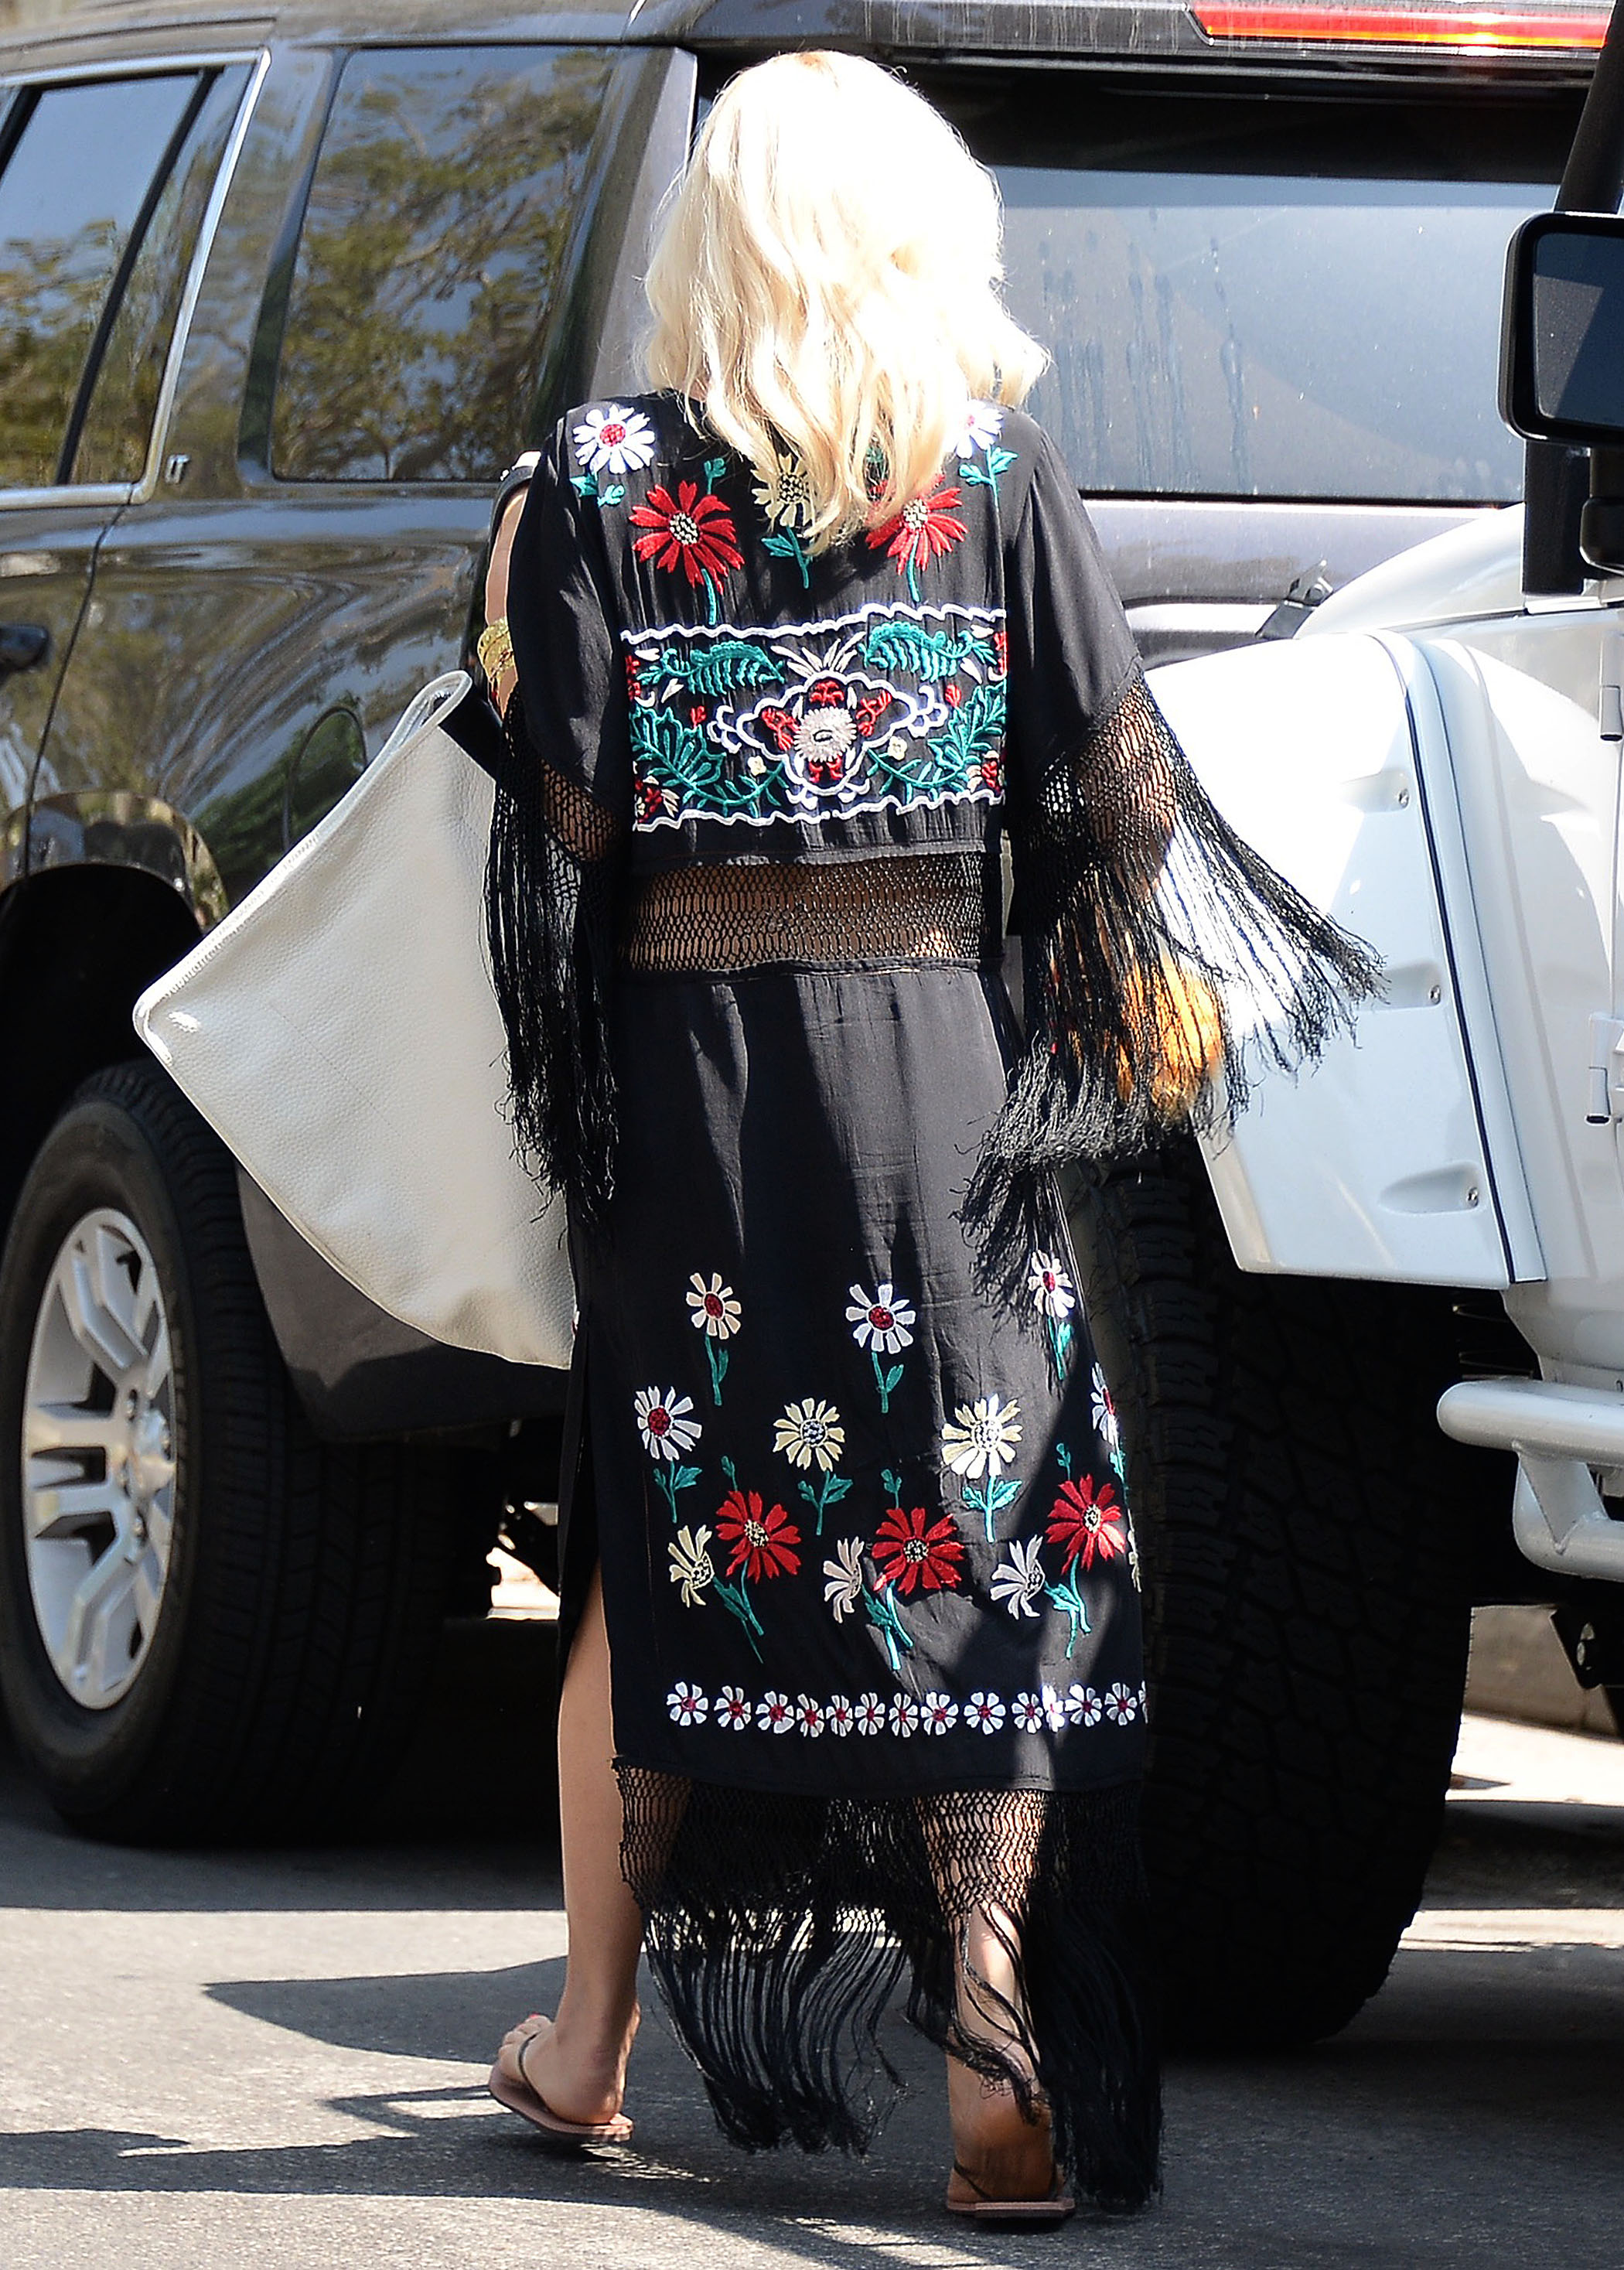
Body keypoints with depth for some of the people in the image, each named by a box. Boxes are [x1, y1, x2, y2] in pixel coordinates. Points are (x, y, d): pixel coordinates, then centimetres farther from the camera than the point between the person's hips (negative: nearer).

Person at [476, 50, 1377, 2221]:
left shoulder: (602, 485, -3)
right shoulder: (997, 474, -1)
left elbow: (566, 819, -5)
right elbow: (1115, 784, -1)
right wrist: (1160, 1000, 12)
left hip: (687, 1061, 0)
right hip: (934, 1068, 0)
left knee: (657, 1547, 13)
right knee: (981, 1545, 3)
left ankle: (591, 2042, 22)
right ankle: (1007, 2088, -2)